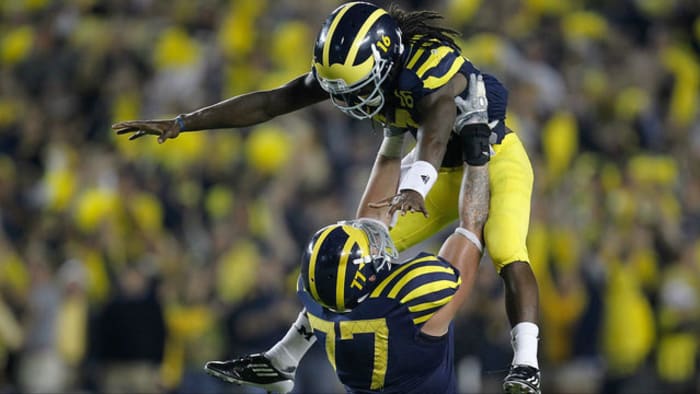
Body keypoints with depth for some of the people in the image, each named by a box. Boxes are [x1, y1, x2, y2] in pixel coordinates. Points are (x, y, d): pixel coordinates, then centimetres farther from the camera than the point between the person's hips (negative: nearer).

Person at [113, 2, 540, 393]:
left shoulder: (433, 67, -35)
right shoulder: (347, 65, -14)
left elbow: (433, 137, -52)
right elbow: (269, 103, -12)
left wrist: (413, 190, -72)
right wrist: (179, 124, -14)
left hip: (494, 159, -6)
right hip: (441, 172, 6)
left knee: (507, 253, -31)